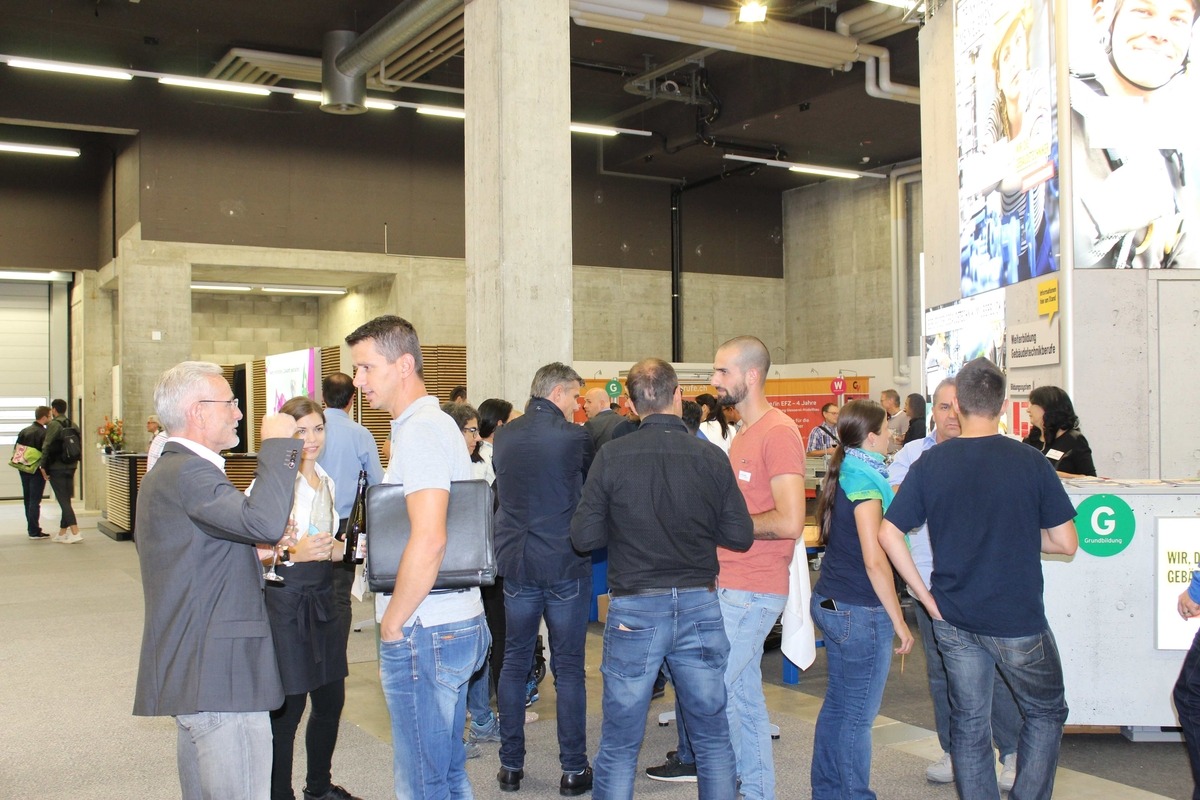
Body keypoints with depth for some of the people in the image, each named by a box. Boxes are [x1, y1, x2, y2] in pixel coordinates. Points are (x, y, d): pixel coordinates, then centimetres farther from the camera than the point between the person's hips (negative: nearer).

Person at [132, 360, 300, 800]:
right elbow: (265, 521, -32)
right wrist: (278, 444, -21)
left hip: (193, 672, 11)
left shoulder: (166, 472, 19)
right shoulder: (187, 472, -17)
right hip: (218, 679, -11)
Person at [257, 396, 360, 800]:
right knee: (286, 710, -3)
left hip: (322, 600, 8)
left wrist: (332, 548, 2)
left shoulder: (326, 482, 12)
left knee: (331, 701, 15)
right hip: (284, 602, -8)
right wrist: (291, 554, -31)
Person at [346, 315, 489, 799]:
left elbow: (429, 541, -25)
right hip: (459, 622, 10)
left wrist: (392, 625, -16)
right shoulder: (436, 423, 16)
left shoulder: (419, 431, -16)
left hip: (424, 632, -10)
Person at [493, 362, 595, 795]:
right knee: (568, 667, 5)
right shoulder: (574, 437, -11)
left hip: (515, 564, 4)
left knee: (514, 662, 13)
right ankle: (573, 769, 11)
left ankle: (510, 765, 19)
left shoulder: (504, 436, 4)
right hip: (565, 565, -4)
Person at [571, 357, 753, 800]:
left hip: (634, 610, -1)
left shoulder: (611, 456, -7)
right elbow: (740, 535, -2)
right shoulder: (710, 457, -4)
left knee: (619, 746, 9)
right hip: (699, 605, 2)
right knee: (714, 740, 16)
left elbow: (583, 537, -6)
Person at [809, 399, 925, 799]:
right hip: (859, 612, -9)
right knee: (858, 716, 1)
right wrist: (898, 621, -16)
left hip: (830, 602, 9)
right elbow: (874, 560, -21)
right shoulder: (865, 480, -18)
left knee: (837, 704, 17)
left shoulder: (844, 473, 9)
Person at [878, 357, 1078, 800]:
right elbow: (1066, 543, -7)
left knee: (969, 722, 14)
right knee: (1045, 712, 19)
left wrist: (926, 596, 0)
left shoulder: (930, 463, -5)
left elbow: (888, 534, -6)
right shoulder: (1030, 462, -11)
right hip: (1017, 617, -2)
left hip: (953, 618, 3)